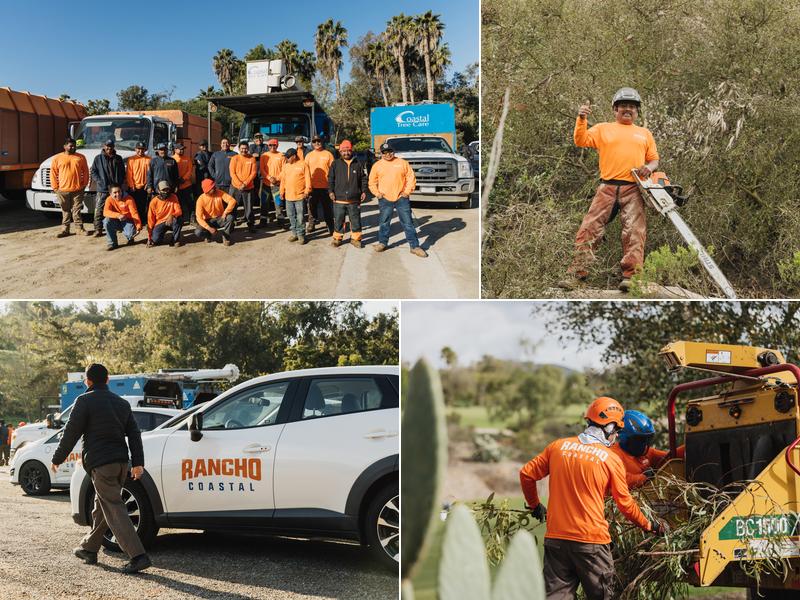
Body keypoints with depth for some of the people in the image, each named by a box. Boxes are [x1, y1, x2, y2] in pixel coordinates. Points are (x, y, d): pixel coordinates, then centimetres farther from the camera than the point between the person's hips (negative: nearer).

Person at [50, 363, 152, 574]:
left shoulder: (85, 401, -5)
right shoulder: (122, 403, 15)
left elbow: (71, 433, -6)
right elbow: (134, 434, 10)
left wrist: (57, 459, 6)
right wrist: (138, 463, 7)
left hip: (100, 463, -7)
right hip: (120, 461, 7)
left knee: (114, 510, -9)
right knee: (102, 506, 21)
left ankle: (138, 556, -18)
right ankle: (88, 549, 34)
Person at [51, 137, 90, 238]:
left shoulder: (81, 157, 5)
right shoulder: (57, 158, 2)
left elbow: (85, 172, 9)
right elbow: (53, 173, 4)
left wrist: (84, 184, 3)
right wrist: (55, 187, 0)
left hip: (77, 189, 0)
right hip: (63, 190, 0)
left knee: (77, 210, 2)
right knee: (65, 211, 8)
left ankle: (80, 228, 9)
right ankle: (65, 229, 14)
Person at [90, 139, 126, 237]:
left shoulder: (118, 158, 12)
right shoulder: (98, 158, 6)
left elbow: (122, 172, 14)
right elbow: (93, 171, 5)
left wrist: (120, 182, 0)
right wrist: (99, 181, -9)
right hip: (102, 189, -2)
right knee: (99, 210, -9)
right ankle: (98, 229, -8)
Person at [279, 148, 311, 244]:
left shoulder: (303, 164, -5)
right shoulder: (286, 165, 10)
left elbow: (308, 179, -7)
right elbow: (283, 179, 14)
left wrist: (307, 191, -13)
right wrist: (282, 191, 12)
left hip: (300, 196, -5)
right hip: (288, 196, 5)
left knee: (300, 217, -2)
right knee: (291, 216, 11)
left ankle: (301, 234, 6)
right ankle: (294, 233, 21)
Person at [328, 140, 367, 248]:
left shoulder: (358, 164, 5)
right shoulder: (336, 164, 4)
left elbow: (363, 179, 11)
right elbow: (330, 179, 6)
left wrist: (364, 191, 3)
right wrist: (331, 191, -3)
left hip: (354, 199, 0)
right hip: (339, 199, 0)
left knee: (355, 220, 6)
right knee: (338, 220, 7)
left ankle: (355, 238, 18)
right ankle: (337, 238, 19)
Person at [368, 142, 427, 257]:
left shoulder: (402, 163, 4)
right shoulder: (377, 165, 6)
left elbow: (411, 178, 4)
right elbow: (372, 182, 12)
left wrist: (407, 191, -4)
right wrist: (377, 193, 0)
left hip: (401, 198, -1)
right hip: (385, 199, 1)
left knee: (408, 223, 0)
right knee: (383, 223, 10)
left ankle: (415, 246, 3)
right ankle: (383, 242, 28)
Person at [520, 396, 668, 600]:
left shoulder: (558, 446, 3)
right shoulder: (611, 459, -5)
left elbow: (526, 474, 7)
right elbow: (625, 504, 2)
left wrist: (535, 506, 23)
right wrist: (649, 526, 18)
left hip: (555, 537, 3)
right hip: (592, 541, -3)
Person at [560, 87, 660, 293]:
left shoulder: (645, 134, 21)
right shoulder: (603, 129, 16)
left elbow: (654, 160, 20)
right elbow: (581, 141, 3)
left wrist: (649, 167, -2)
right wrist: (581, 119, -12)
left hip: (633, 189, 1)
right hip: (607, 188, -1)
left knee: (634, 233, -9)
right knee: (590, 229, -7)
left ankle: (631, 276, -11)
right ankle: (577, 274, -7)